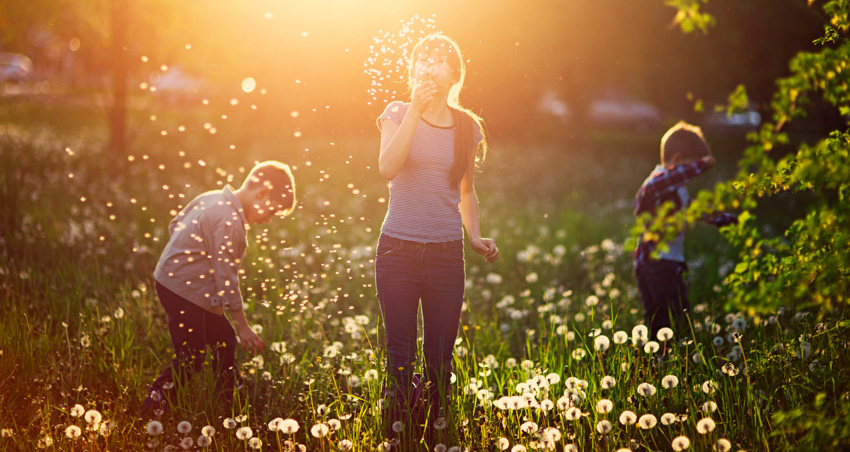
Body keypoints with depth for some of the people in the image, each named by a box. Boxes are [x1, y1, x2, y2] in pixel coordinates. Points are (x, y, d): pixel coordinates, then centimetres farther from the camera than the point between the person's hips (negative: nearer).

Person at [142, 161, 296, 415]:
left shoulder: (211, 198, 5)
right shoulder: (230, 222, -23)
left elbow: (175, 225, 17)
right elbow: (226, 278, -21)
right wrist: (243, 326, -14)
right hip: (183, 291, -10)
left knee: (224, 339, 16)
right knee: (191, 357, -7)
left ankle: (231, 402, 27)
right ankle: (153, 409, -1)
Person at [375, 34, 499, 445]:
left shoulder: (467, 127, 8)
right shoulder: (398, 115, 2)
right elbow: (387, 168, -17)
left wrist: (475, 237, 5)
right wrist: (416, 111, -17)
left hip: (446, 252, 2)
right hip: (398, 251, -2)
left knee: (440, 357, 3)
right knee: (400, 354, -1)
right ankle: (395, 439, 7)